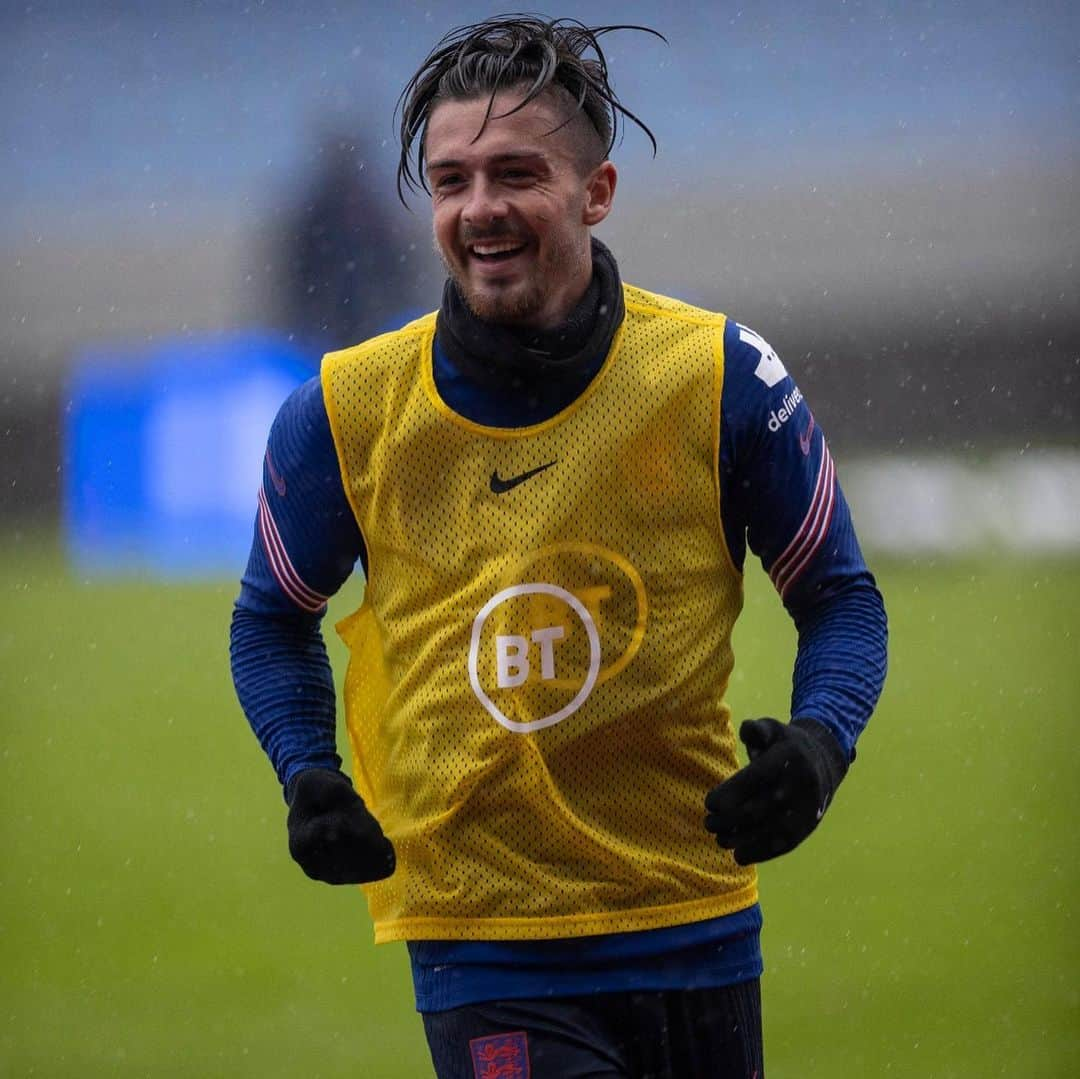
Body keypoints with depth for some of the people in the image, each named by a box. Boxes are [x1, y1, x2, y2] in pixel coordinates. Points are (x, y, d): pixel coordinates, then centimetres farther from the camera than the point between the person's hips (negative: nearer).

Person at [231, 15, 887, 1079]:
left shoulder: (723, 379, -5)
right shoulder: (346, 412, -3)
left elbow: (839, 598, 6)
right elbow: (273, 620, 14)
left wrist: (818, 742, -13)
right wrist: (308, 777, -4)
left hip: (694, 933, 1)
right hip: (478, 943, -1)